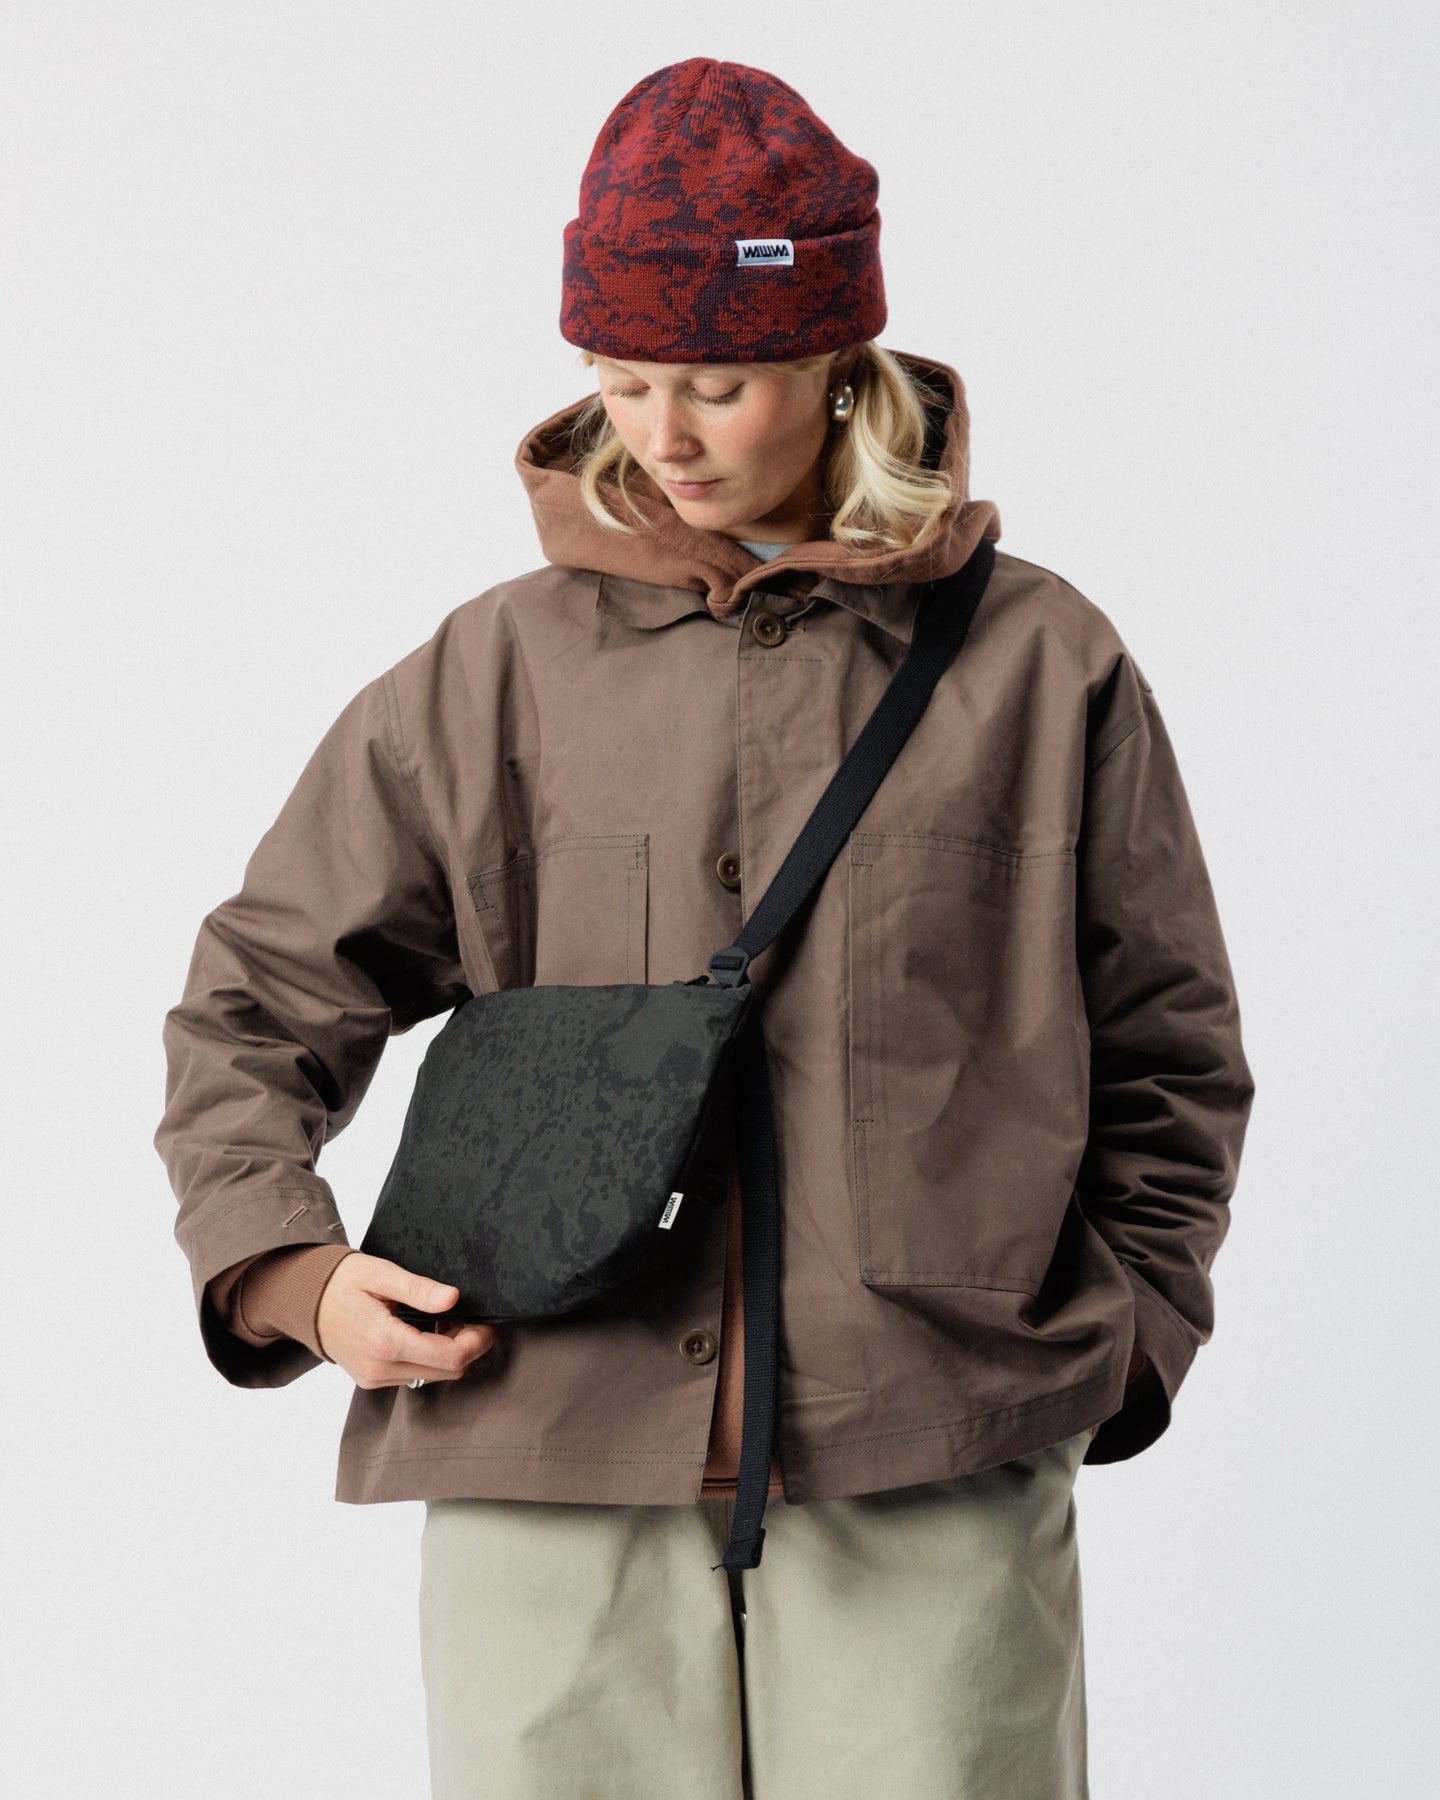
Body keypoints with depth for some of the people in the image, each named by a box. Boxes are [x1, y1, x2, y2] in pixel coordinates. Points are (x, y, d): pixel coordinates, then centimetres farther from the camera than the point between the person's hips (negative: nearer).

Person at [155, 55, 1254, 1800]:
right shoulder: (496, 673, 9)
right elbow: (250, 1008, 16)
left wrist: (1107, 1343, 4)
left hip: (934, 1473, -1)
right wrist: (290, 1270, 1)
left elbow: (1170, 1062, 15)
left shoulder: (1039, 666, 7)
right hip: (550, 1459, 1)